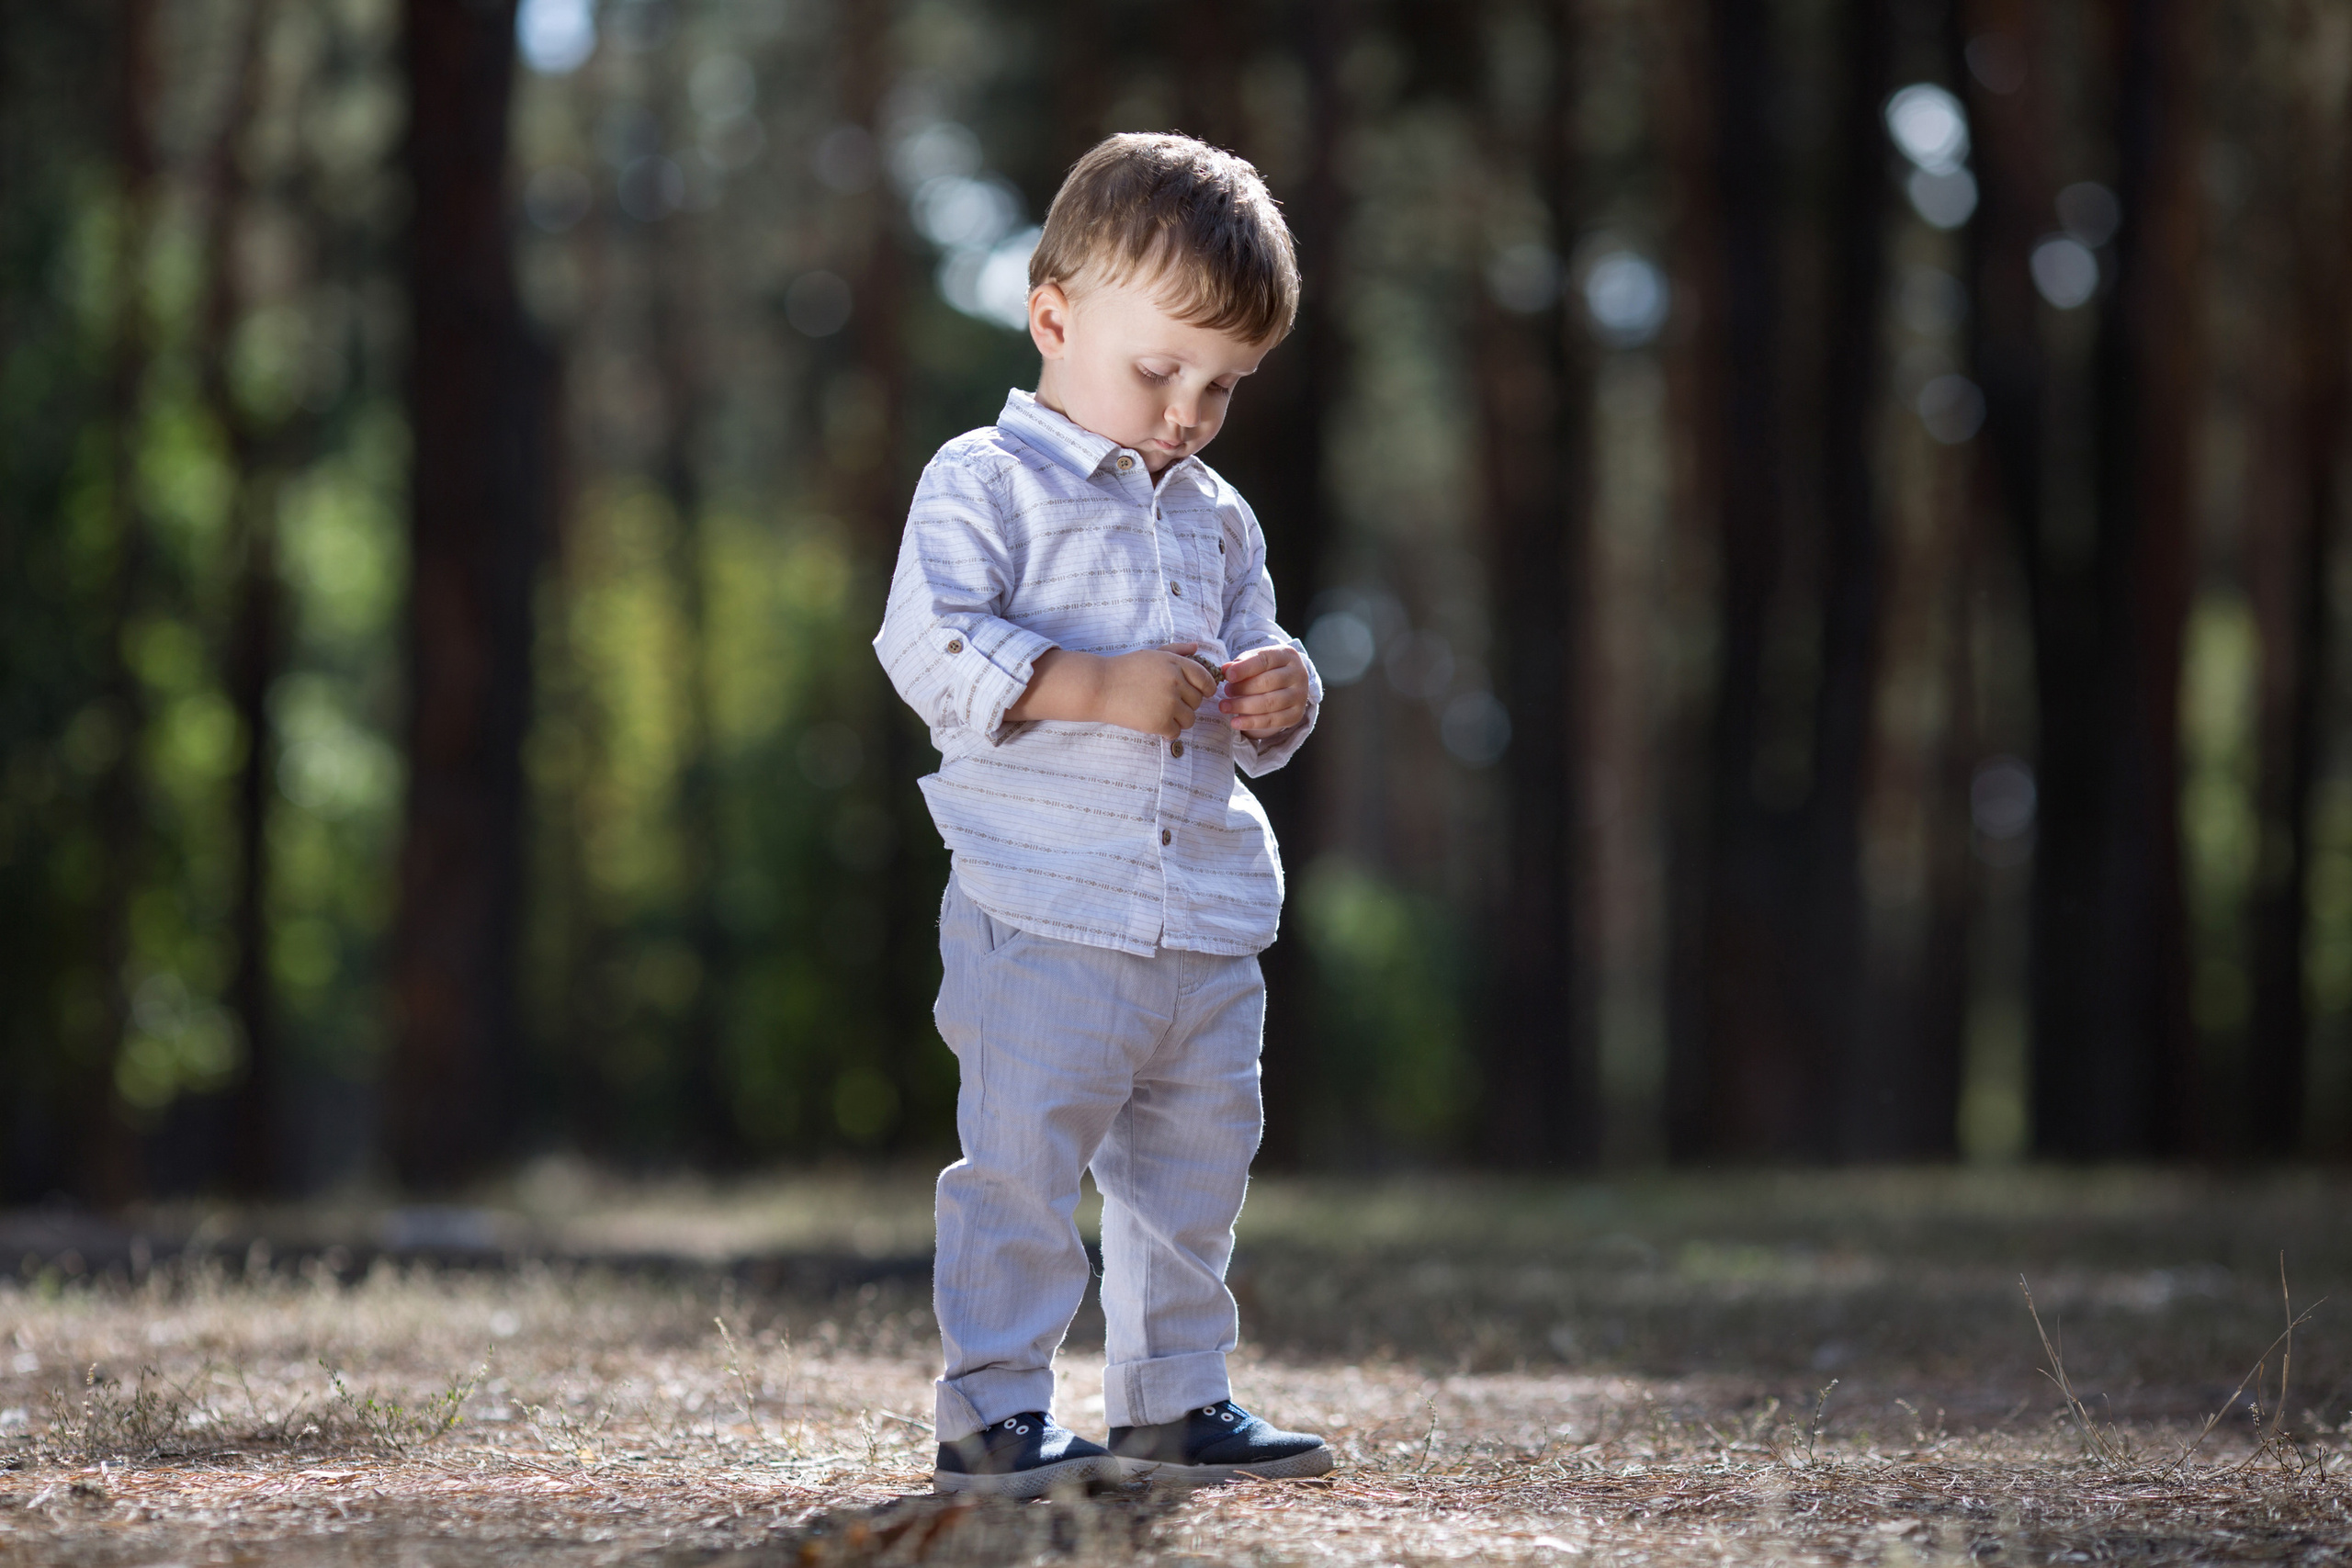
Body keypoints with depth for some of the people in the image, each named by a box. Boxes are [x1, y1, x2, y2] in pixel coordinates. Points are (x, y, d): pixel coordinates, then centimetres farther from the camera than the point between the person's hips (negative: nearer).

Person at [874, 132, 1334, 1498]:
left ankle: (1176, 1402, 22)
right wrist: (1102, 689, -22)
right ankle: (994, 1411, -3)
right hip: (1045, 912, -7)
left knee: (1195, 1168, 12)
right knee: (1022, 1164, -8)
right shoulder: (986, 483, -5)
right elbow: (930, 648, -17)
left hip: (1208, 923, 7)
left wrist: (1277, 697, 0)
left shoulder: (1217, 518, 17)